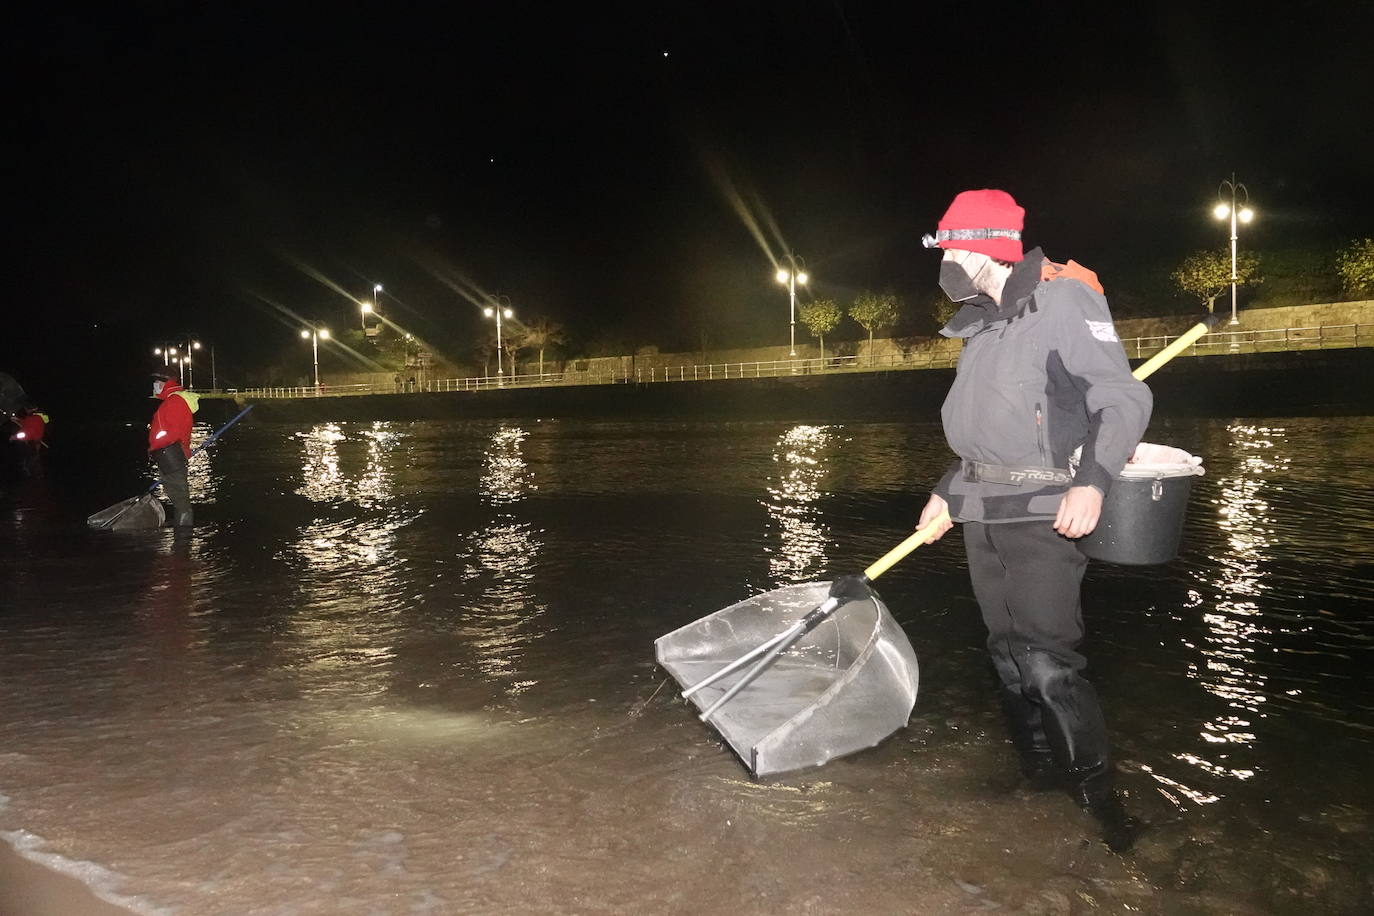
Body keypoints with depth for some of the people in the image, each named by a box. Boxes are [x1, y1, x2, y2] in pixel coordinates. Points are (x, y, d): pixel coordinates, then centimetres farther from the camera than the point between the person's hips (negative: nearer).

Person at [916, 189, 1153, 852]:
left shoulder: (1063, 300, -9)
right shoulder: (982, 323, 16)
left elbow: (1124, 398, -16)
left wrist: (1092, 481, -29)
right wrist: (947, 492, 23)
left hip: (1043, 513, -8)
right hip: (982, 513, 8)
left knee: (1048, 661, -11)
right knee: (1008, 654, 11)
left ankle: (1098, 789, 7)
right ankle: (1044, 779, 24)